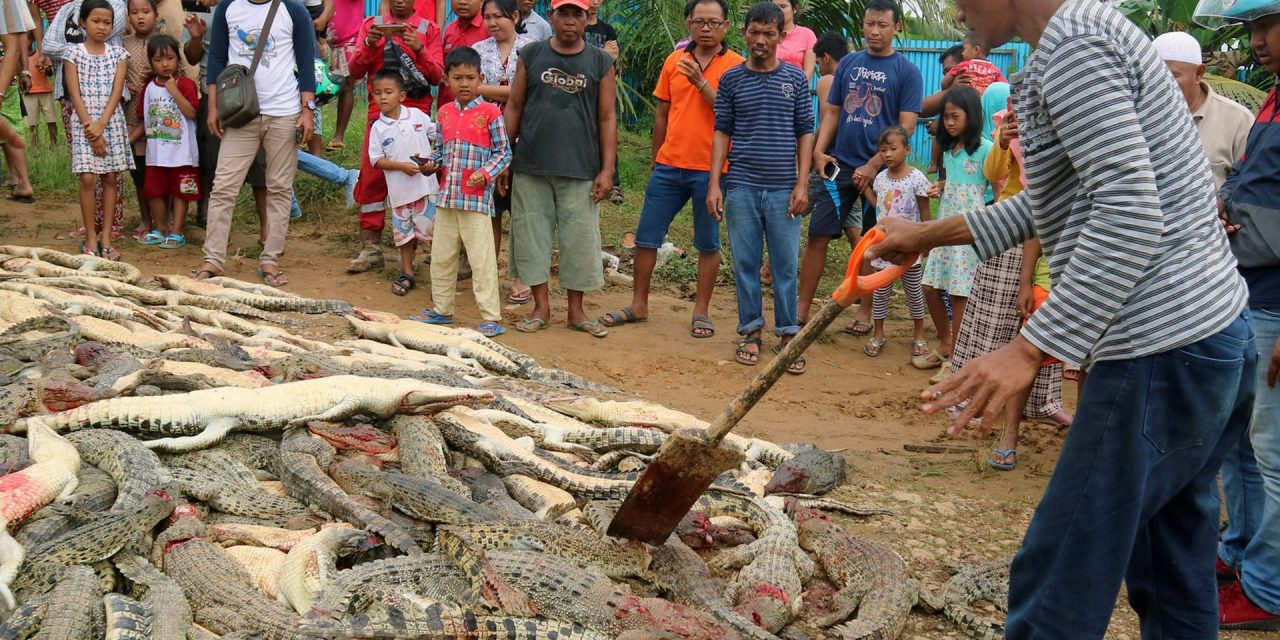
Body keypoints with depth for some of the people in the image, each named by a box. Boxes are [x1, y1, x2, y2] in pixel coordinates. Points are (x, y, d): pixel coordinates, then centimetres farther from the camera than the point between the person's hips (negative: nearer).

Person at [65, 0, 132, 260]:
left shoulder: (118, 53, 4)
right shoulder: (74, 54, 0)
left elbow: (117, 92, -3)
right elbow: (75, 95, -5)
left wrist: (101, 125, -13)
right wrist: (90, 128, -12)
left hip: (111, 122, 2)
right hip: (84, 123, -2)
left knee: (111, 178, 3)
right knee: (88, 178, -7)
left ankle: (106, 235, 9)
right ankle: (91, 237, 0)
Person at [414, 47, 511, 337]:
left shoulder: (489, 112, -5)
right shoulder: (444, 112, 10)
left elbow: (504, 152, -3)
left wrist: (486, 173, -17)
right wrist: (431, 163, 0)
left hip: (476, 198, -6)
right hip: (447, 195, 6)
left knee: (482, 258, -5)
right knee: (441, 255, 14)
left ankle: (491, 318, 1)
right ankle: (442, 310, 28)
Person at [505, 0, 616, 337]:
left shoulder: (600, 63, 5)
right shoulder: (531, 55, 6)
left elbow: (607, 118, 3)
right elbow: (514, 108, 8)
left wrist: (607, 169, -3)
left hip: (580, 170, -1)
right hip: (530, 167, 1)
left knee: (581, 239, 2)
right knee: (532, 234, 4)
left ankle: (576, 310, 15)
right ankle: (541, 306, 16)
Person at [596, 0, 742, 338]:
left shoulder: (736, 66, -4)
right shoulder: (674, 61, 8)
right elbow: (662, 114, 14)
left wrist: (701, 82, -19)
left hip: (710, 170, -4)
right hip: (669, 166, 4)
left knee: (708, 243, 6)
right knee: (646, 236, 7)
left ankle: (701, 311, 17)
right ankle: (638, 305, 20)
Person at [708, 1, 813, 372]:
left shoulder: (795, 78, 5)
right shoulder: (731, 79, 5)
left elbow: (805, 133, 6)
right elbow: (722, 133, 7)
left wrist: (802, 184, -2)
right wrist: (714, 183, -1)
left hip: (784, 188, 0)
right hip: (742, 187, 1)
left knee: (786, 265, 2)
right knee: (745, 264, 5)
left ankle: (788, 334, 11)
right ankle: (751, 332, 16)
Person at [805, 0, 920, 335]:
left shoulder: (907, 72, -3)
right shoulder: (848, 63, 9)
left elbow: (905, 126, -8)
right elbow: (832, 111, 12)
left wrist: (874, 165, -15)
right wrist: (819, 151, -3)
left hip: (879, 171, -3)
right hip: (840, 165, 3)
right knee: (817, 236, -1)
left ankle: (865, 313, 17)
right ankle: (801, 310, 5)